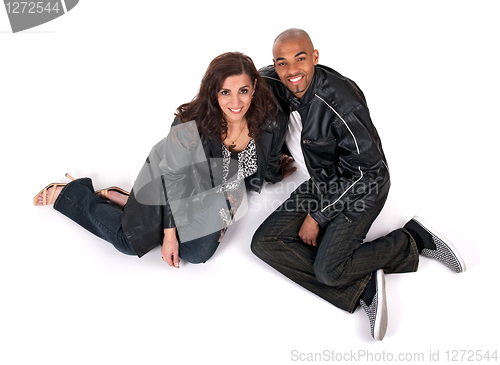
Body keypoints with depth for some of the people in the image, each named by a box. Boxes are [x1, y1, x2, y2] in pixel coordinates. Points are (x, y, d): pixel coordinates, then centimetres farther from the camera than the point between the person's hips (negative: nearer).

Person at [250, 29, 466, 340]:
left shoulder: (340, 101, -28)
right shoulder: (274, 85, -9)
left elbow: (366, 169, -22)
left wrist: (317, 215, -17)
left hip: (361, 186, -7)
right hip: (320, 183, 7)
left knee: (328, 269, -23)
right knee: (264, 242, -9)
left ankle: (414, 239, 1)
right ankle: (362, 287, -12)